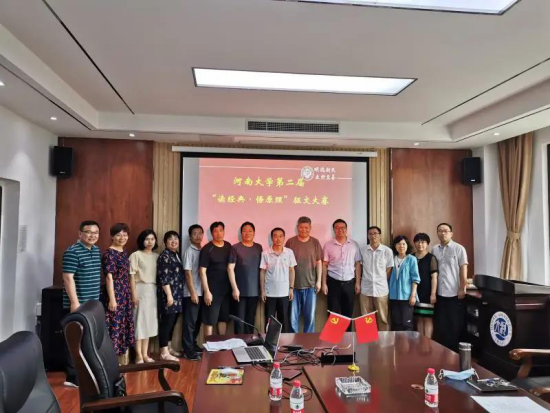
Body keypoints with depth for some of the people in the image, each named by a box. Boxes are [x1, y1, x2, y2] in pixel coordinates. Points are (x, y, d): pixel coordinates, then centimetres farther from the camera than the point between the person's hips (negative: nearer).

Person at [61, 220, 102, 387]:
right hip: (77, 304, -8)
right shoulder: (72, 252, -14)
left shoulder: (97, 251, 11)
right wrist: (74, 302, -22)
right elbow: (68, 278, -18)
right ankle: (73, 377, 8)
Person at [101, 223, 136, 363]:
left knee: (124, 326, 14)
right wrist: (112, 299, -21)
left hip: (126, 296, 9)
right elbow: (109, 277, -17)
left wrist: (133, 294, 18)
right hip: (115, 295, -8)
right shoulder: (109, 253, -12)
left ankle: (120, 361, 25)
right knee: (114, 327, -4)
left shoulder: (124, 253, 12)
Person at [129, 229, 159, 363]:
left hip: (153, 290, 5)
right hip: (141, 289, -5)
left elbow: (159, 275, 12)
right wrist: (134, 294, -14)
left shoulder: (157, 256, 10)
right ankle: (139, 355, 8)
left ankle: (145, 354, 19)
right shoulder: (136, 255, -5)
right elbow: (132, 276, -9)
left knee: (150, 321, 9)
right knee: (140, 321, -1)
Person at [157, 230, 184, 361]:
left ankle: (169, 347, 26)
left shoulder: (176, 255, 14)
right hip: (168, 295, -9)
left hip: (177, 295, 9)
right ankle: (164, 352, 1)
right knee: (166, 323, -4)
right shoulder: (164, 256, -12)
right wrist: (169, 295, -21)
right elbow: (163, 278, -18)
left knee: (172, 323, 15)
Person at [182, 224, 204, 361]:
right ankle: (188, 350, 6)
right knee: (190, 322, -1)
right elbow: (188, 273, -12)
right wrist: (193, 293, -15)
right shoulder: (189, 251, -9)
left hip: (201, 292, 7)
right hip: (191, 293, -6)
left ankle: (193, 344, 28)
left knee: (197, 321, 15)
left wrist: (202, 291, 8)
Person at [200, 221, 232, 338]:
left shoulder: (228, 246, 6)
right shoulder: (207, 249, -10)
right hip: (212, 290, -5)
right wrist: (206, 291, -16)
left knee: (223, 318, 13)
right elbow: (202, 272, -11)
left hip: (226, 289, 5)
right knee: (209, 320, 0)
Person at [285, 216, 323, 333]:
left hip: (310, 284, 1)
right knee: (293, 315, 5)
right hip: (294, 284, -1)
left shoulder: (315, 242, 3)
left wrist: (319, 280, 1)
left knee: (310, 315, 7)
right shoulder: (290, 242, 0)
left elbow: (319, 262, 6)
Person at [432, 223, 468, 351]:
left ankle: (455, 349, 19)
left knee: (455, 324, 6)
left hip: (454, 292, -3)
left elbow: (463, 269, -5)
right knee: (440, 324, 9)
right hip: (439, 293, 4)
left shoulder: (459, 248, -3)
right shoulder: (434, 250, 7)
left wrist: (462, 289, -10)